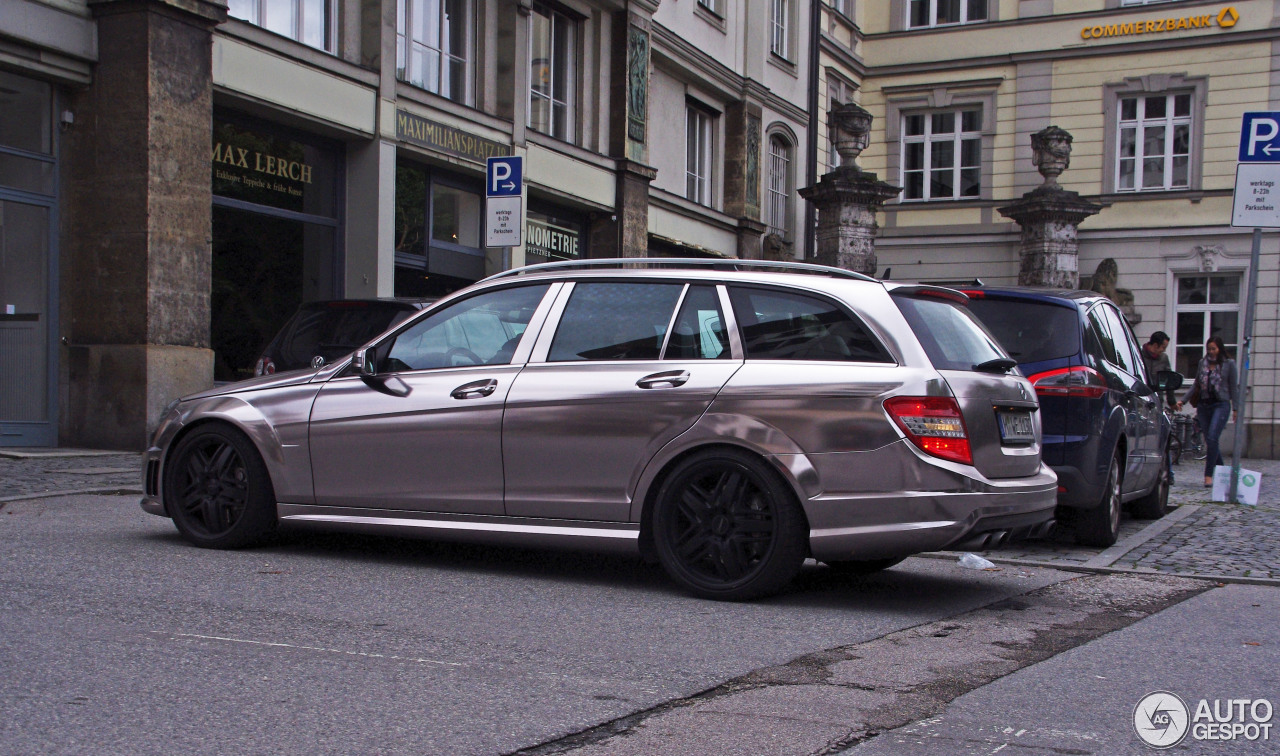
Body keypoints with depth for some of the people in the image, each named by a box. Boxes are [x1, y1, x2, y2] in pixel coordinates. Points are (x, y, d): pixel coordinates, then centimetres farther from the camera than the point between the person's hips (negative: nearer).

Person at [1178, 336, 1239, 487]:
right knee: (1210, 440, 6)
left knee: (1212, 438, -17)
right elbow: (1196, 385, 16)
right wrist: (1183, 400, 9)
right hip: (1204, 405, 5)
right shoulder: (1202, 362, 12)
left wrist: (1235, 408, -2)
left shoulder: (1229, 364, 2)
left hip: (1221, 405, -5)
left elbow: (1233, 388, 2)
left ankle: (1209, 475, -15)